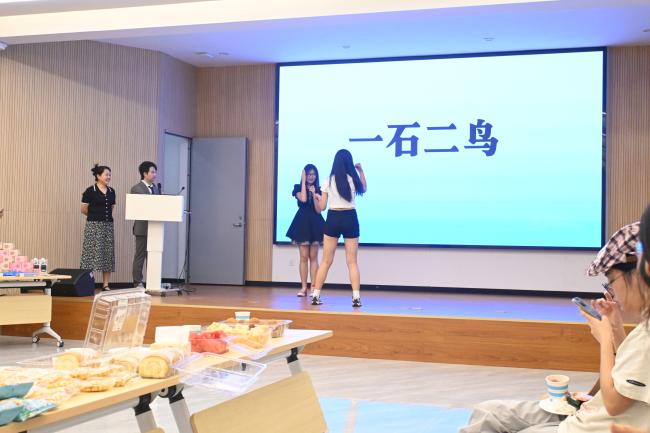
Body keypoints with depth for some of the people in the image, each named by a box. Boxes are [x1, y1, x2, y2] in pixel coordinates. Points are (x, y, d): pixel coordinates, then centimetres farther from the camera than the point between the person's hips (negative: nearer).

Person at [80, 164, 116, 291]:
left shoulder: (111, 191, 10)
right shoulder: (90, 191, -6)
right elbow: (83, 209, -2)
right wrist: (95, 215, 11)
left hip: (108, 225, 5)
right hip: (94, 226, -5)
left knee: (108, 255, 4)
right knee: (92, 254, -8)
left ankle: (106, 284, 9)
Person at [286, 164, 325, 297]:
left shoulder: (318, 190, 7)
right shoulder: (298, 188, 3)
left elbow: (318, 210, -1)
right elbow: (303, 199, -19)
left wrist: (314, 194, -13)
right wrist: (303, 182, -10)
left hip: (315, 224, 1)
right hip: (302, 223, -1)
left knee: (313, 257, 1)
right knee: (304, 257, -2)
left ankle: (313, 287, 2)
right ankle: (303, 287, 3)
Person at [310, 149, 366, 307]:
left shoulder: (328, 181, -2)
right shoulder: (353, 179, -2)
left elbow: (322, 207, 1)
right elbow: (364, 189, 22)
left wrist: (318, 197, 21)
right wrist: (361, 171, 23)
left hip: (333, 219, 1)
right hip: (350, 219, -1)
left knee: (326, 261, 9)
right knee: (352, 262, 4)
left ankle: (316, 296, 9)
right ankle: (356, 298, -4)